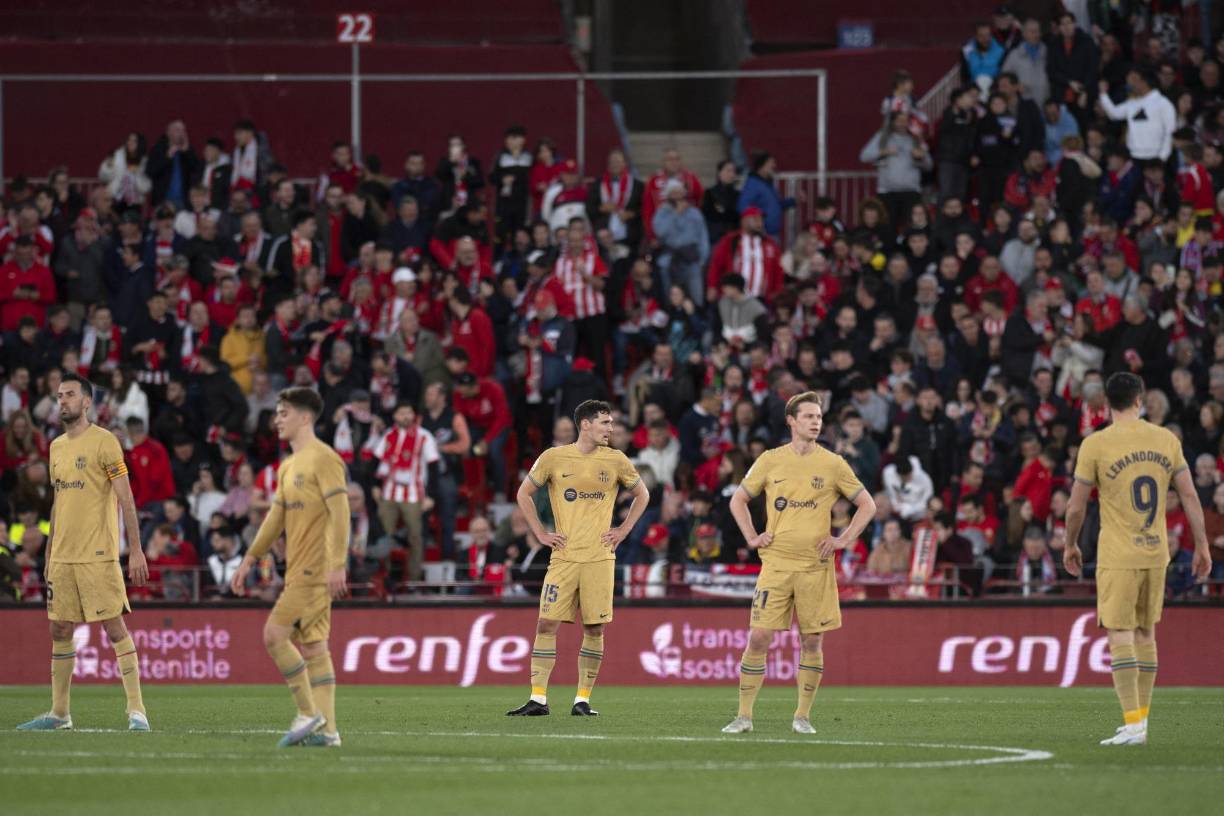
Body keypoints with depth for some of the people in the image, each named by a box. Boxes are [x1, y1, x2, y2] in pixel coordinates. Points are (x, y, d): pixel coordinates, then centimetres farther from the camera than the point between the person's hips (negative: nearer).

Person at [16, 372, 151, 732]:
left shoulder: (104, 442, -7)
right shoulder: (57, 447, 15)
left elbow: (126, 499, -10)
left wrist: (136, 550, -15)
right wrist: (49, 554, 19)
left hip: (98, 554, -7)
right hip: (62, 555, 7)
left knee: (114, 627, -8)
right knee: (60, 631, 9)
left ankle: (136, 711, -7)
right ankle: (59, 713, 16)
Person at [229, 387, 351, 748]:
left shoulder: (324, 459, -10)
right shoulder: (288, 467, 18)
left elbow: (340, 514, -17)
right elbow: (275, 519, 25)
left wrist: (337, 565, -24)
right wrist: (249, 561, 21)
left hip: (314, 569, -9)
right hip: (297, 570, 9)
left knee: (274, 635, -13)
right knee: (312, 647, 6)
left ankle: (309, 713, -6)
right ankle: (325, 729, 5)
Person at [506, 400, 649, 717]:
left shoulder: (616, 461, 5)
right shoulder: (553, 458, 1)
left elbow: (641, 495, 19)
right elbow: (524, 494, 12)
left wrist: (623, 530, 8)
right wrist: (541, 534, 5)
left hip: (600, 557, 1)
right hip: (564, 557, -1)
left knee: (594, 629, 0)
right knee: (547, 624, -6)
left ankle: (582, 700, 8)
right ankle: (538, 699, -3)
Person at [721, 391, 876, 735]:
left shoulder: (833, 464, 3)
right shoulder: (770, 461, 5)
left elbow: (867, 505, 9)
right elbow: (738, 500, 16)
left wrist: (843, 540, 0)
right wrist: (752, 537, 5)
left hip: (816, 565, 0)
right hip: (776, 564, 0)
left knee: (813, 641, 2)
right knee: (759, 638, -6)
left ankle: (803, 716, 12)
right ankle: (744, 716, 0)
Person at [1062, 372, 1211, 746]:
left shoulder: (1095, 445, -8)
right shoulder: (1166, 440, 4)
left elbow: (1076, 507, -3)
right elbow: (1190, 497, 5)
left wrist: (1070, 546, 12)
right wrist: (1202, 546, 11)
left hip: (1117, 557, -4)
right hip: (1156, 553, 5)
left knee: (1120, 636, -5)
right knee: (1145, 634, 16)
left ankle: (1133, 724, -14)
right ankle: (1140, 719, 23)